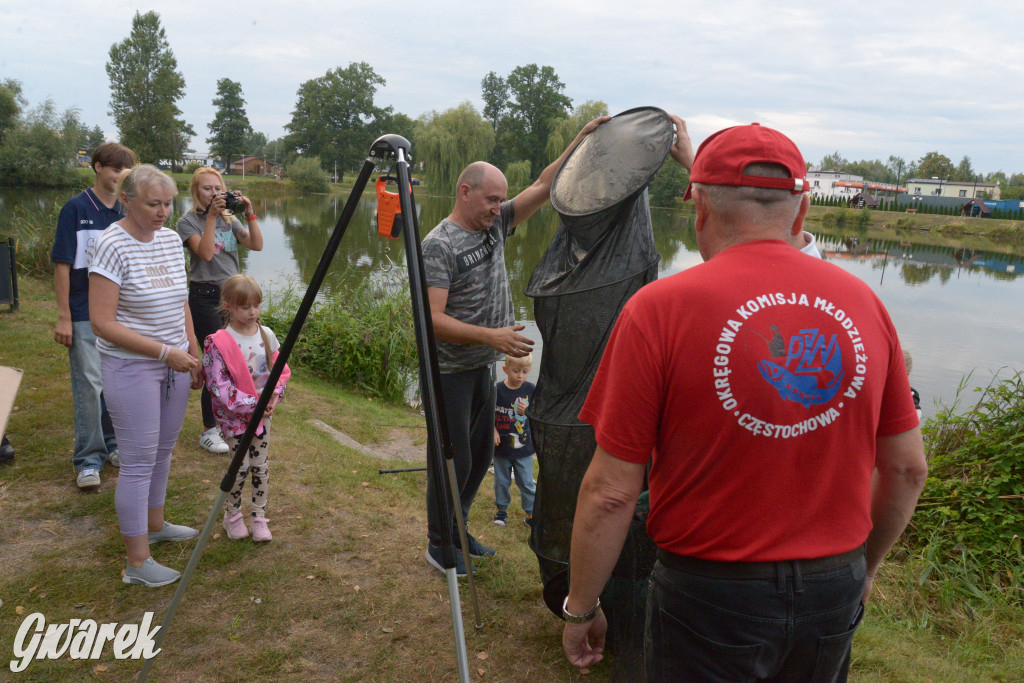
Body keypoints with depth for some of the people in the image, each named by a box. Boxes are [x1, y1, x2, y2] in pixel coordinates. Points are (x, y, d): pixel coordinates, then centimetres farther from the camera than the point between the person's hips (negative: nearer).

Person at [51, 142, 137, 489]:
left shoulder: (128, 212, 7)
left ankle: (113, 444, 27)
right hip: (85, 314, -5)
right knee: (89, 385, -3)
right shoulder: (76, 208, -7)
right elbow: (62, 264, -7)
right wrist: (63, 316, -11)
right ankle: (88, 459, 7)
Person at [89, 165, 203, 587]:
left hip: (172, 363, 7)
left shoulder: (171, 239, 6)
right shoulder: (112, 245, -16)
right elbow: (102, 322, -19)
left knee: (163, 449, 18)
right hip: (131, 367, -7)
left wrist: (193, 355, 14)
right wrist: (166, 352, -21)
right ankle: (137, 564, 8)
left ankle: (155, 525, 37)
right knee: (139, 461, -2)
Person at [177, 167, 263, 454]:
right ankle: (209, 431, 4)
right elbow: (205, 252, -18)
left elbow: (257, 245, -1)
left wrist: (249, 214, -10)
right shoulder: (189, 221, -2)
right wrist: (211, 217, -20)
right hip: (204, 297, -5)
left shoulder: (230, 219, 12)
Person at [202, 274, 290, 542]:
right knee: (242, 465, -3)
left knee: (261, 465, 8)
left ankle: (259, 517, 23)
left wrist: (274, 393, -11)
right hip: (234, 415, -4)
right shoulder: (218, 343, -15)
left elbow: (281, 369, 8)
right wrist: (253, 403, -20)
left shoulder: (266, 335, 0)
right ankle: (232, 515, 21)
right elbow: (218, 386, -17)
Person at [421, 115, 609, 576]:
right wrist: (492, 336, -31)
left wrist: (583, 139, -2)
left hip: (481, 366, 8)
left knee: (480, 455, 16)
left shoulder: (495, 226, 6)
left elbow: (545, 185, 7)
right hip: (449, 372, -8)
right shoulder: (440, 244, -17)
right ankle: (439, 543, 20)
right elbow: (432, 319, -24)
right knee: (454, 460, 0)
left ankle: (457, 531, 34)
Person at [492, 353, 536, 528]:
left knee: (526, 482, 6)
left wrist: (528, 410, -17)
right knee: (502, 480, 14)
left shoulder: (530, 389, -4)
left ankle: (531, 513, 19)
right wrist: (493, 430, -12)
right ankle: (502, 509, 32)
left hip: (523, 447, 0)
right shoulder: (497, 390, -9)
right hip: (502, 446, 0)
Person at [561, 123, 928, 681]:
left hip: (710, 595, -4)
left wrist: (580, 609, -1)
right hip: (834, 596, 5)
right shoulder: (862, 302, -4)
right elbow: (907, 468, 5)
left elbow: (611, 491, -16)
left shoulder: (659, 310, -17)